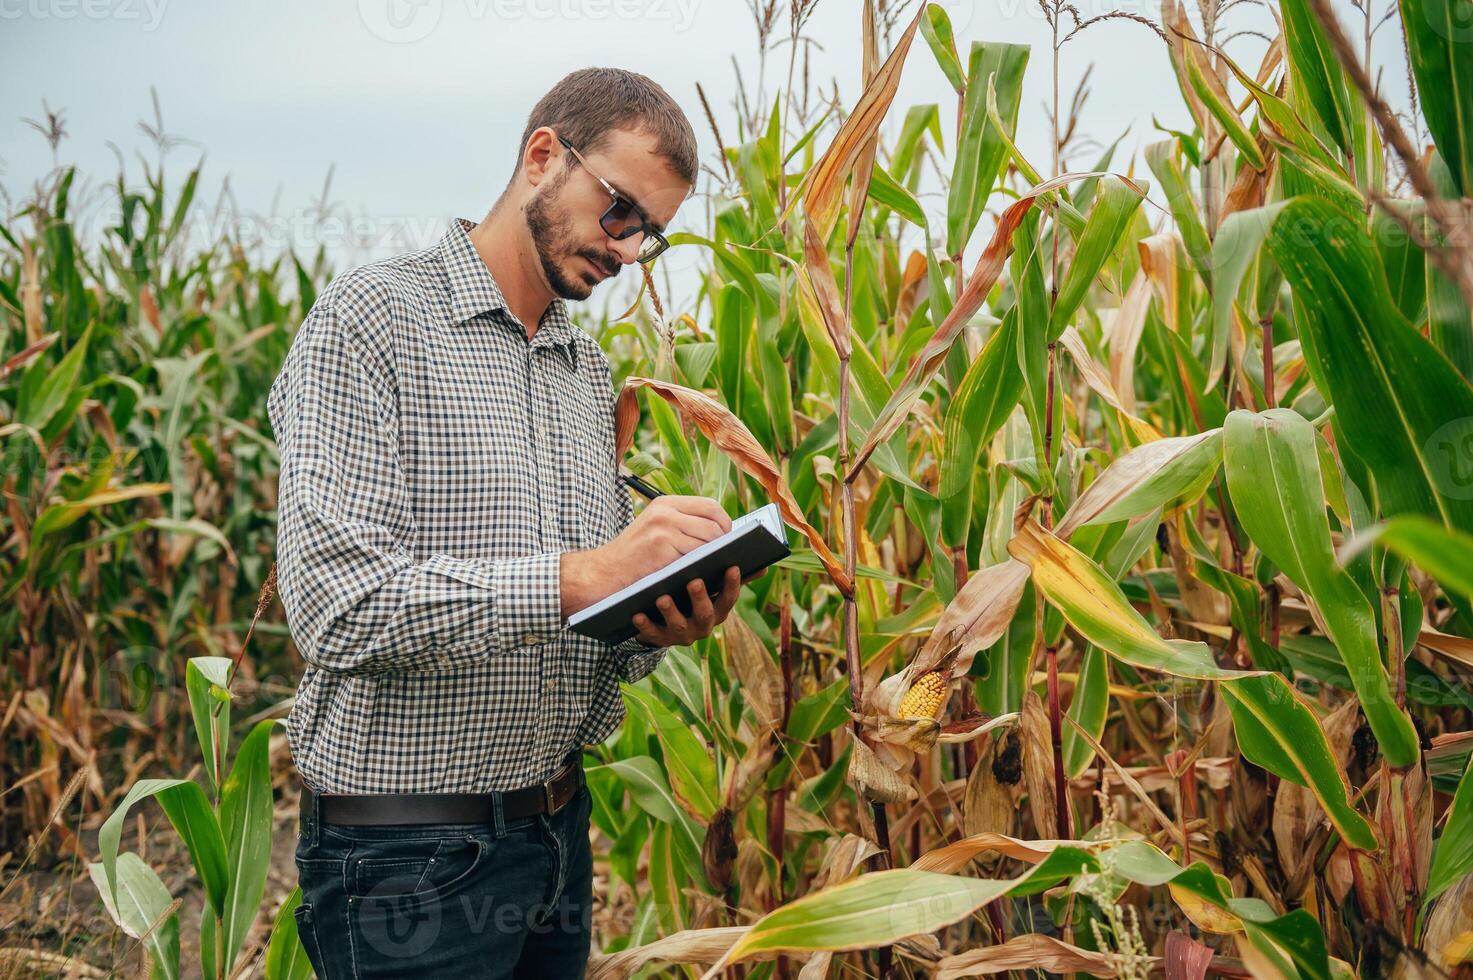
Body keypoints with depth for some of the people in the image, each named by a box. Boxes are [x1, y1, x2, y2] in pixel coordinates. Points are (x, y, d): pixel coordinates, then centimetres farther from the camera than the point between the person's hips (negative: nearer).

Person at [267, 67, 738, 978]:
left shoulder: (589, 369, 12)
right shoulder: (373, 317, -11)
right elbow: (338, 606, -22)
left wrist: (657, 626, -8)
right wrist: (577, 576, -28)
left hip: (560, 826, 7)